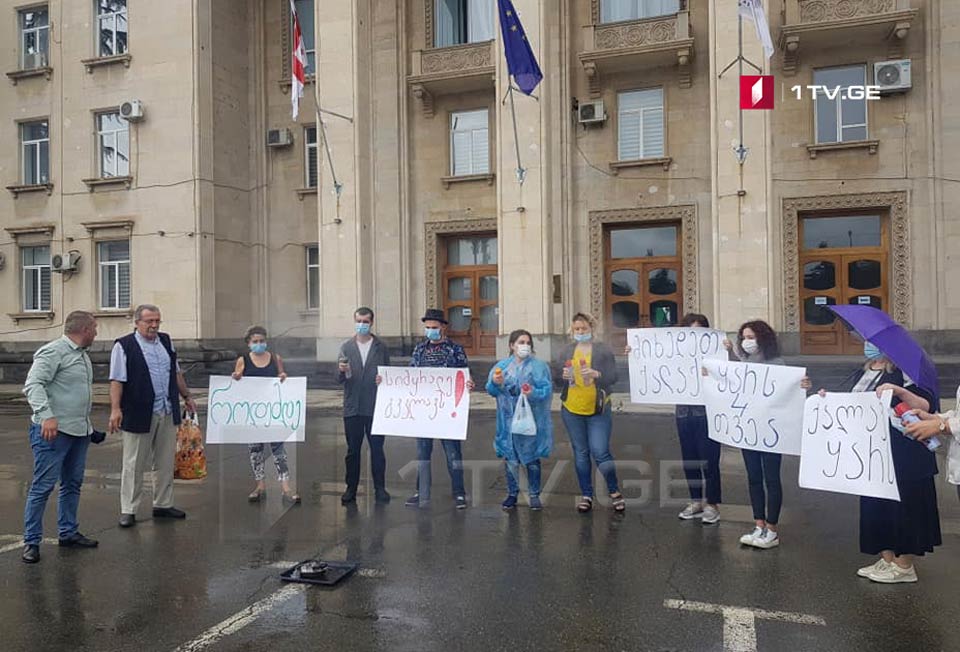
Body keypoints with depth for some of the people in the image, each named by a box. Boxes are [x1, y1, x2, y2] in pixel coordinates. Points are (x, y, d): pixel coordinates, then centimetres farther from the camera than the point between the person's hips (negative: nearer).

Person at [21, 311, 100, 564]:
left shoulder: (83, 355, 17)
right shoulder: (53, 351, -11)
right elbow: (33, 384, -19)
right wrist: (47, 415, -29)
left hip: (80, 431, 9)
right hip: (53, 431, -9)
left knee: (73, 484, 14)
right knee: (43, 485, -3)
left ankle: (68, 533, 24)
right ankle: (31, 541, 7)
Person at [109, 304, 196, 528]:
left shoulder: (166, 341, 13)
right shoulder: (124, 346, -6)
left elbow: (176, 373, 21)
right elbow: (117, 380, -11)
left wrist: (186, 396, 22)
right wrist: (115, 409, -19)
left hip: (168, 414, 6)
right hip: (139, 415, -6)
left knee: (165, 463, 13)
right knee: (134, 465, 3)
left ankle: (163, 504, 24)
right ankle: (128, 510, 13)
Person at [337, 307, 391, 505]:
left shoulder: (381, 347, 5)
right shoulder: (346, 347, 6)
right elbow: (339, 379, 3)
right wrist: (341, 371, -18)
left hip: (375, 407, -1)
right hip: (352, 407, 1)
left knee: (377, 449, 3)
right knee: (352, 450, 7)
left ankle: (380, 489, 13)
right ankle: (351, 489, 17)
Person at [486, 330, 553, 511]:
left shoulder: (539, 366, -1)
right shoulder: (502, 365, 7)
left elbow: (547, 390, -9)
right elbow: (490, 390, 6)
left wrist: (533, 393, -27)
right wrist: (495, 383, -15)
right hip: (508, 420, 2)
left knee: (531, 459, 6)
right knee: (510, 459, 8)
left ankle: (534, 496, 19)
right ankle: (512, 494, 22)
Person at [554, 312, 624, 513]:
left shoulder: (603, 350, -3)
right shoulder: (566, 351, 6)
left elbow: (613, 377, -8)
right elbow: (556, 379, 6)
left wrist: (597, 374, -25)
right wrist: (563, 376, -15)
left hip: (598, 410, -3)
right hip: (572, 410, 3)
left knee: (600, 453, -6)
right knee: (580, 454, 11)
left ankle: (614, 491, 16)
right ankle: (586, 495, 24)